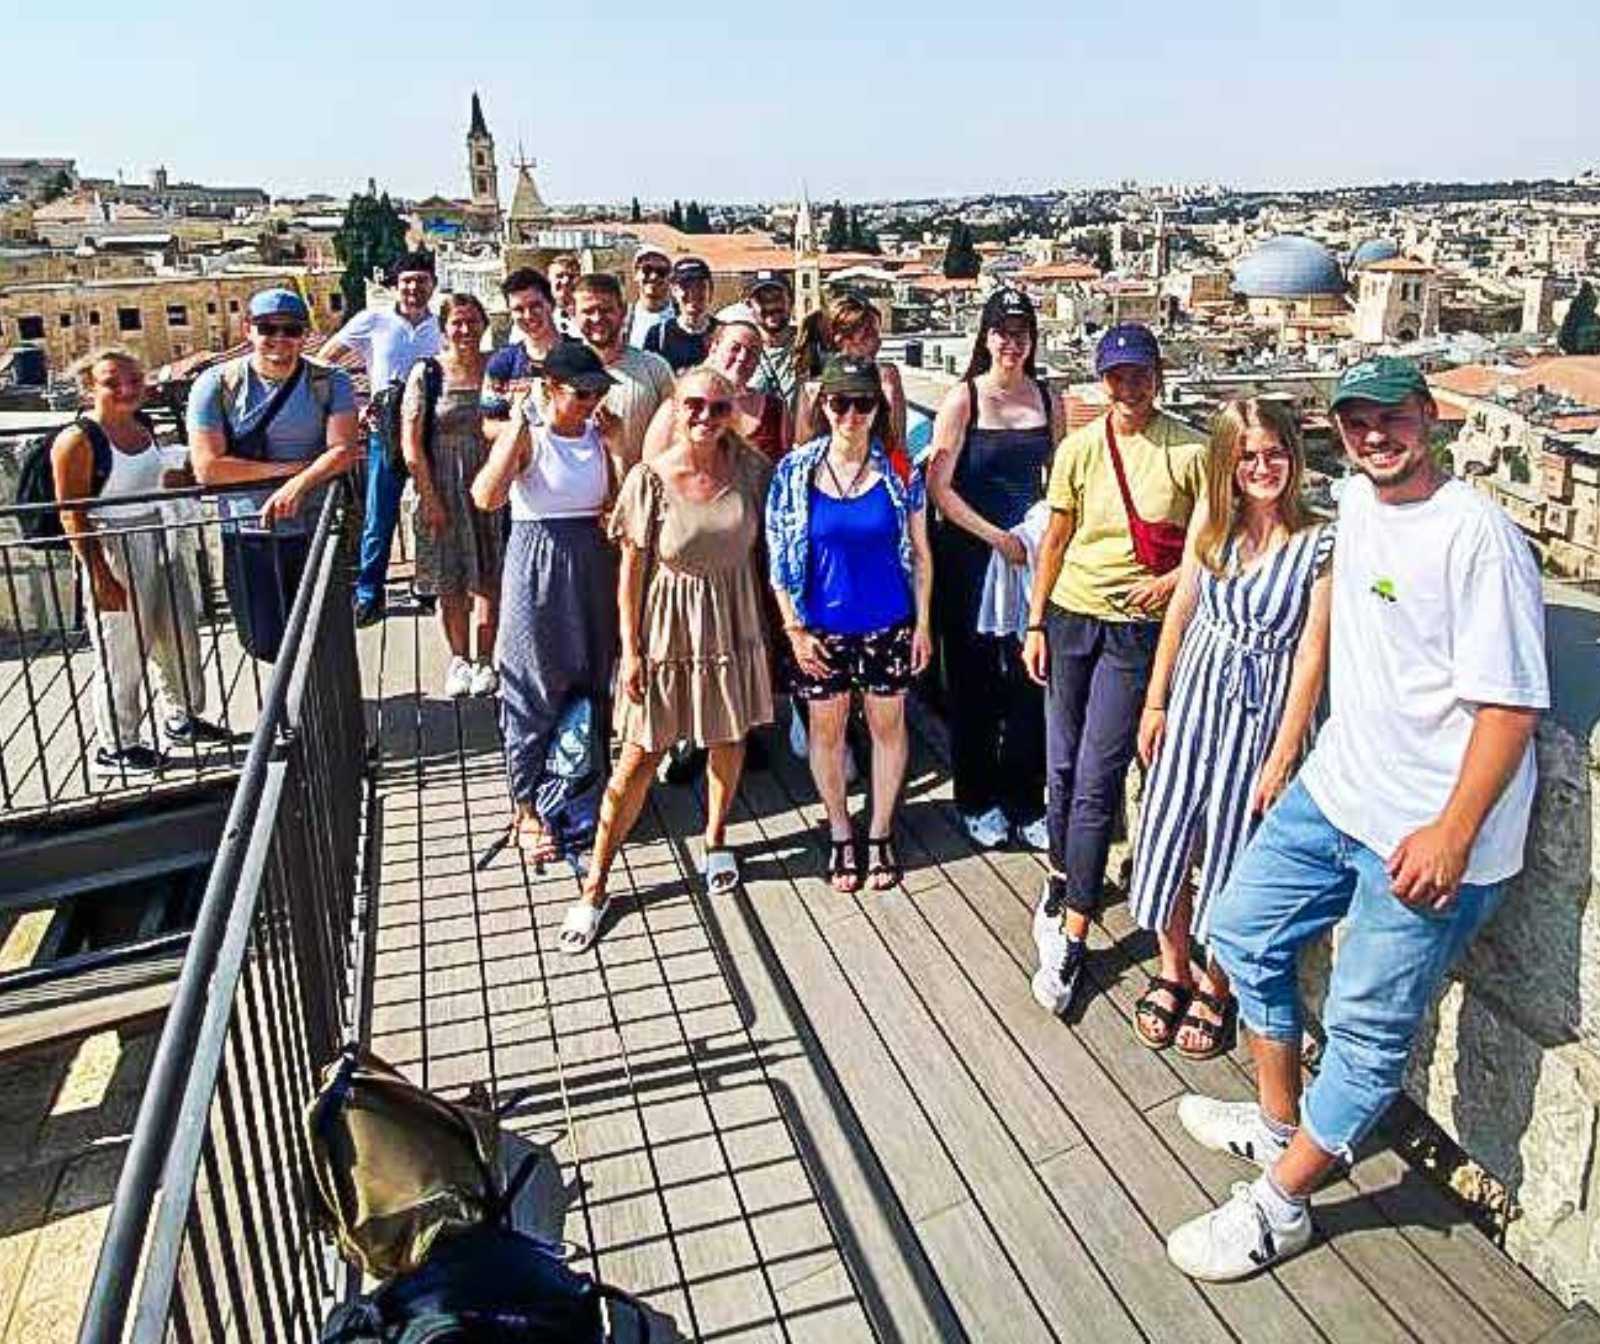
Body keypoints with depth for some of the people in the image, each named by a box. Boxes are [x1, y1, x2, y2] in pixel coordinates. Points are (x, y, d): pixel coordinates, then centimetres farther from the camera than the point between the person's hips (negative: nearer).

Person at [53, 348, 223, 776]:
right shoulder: (77, 441, -17)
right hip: (113, 553, -8)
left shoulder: (141, 425, 5)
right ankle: (113, 748, 20)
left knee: (180, 637, 19)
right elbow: (72, 517, -18)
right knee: (121, 654, 3)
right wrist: (101, 577, -21)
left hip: (159, 544, 8)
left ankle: (180, 717, 40)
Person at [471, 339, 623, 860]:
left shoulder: (600, 435, 3)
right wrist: (519, 424, -26)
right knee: (534, 687, 4)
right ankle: (525, 804, 17)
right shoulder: (527, 438, -11)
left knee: (595, 680, 16)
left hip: (594, 565, 5)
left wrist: (617, 443, -11)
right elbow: (486, 497, -29)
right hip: (538, 566, -5)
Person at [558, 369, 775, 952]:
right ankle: (595, 883, 13)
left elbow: (761, 542, 7)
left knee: (728, 740, 17)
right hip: (668, 626, -3)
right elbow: (632, 570, -9)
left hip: (733, 621, 3)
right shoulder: (650, 479, -14)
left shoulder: (747, 466, -5)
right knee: (639, 756, 1)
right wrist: (631, 650, -10)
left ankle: (716, 838, 43)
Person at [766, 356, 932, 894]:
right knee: (827, 728, 11)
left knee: (887, 724, 11)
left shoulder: (898, 471, -5)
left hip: (888, 625, 0)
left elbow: (920, 554, 1)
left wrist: (923, 623, -1)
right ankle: (840, 835, 30)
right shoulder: (795, 471, -6)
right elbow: (779, 558, -2)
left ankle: (880, 834, 30)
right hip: (821, 627, 0)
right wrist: (793, 629, -6)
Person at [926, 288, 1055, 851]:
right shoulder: (963, 398, -4)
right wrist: (996, 537, -12)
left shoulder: (1045, 397, 8)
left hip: (1030, 550, 3)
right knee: (973, 679, 5)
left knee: (1031, 677, 1)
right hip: (969, 552, -3)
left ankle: (1024, 804, 16)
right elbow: (938, 486, -9)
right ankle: (977, 801, 21)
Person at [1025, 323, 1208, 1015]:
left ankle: (1071, 942, 2)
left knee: (1096, 780, -6)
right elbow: (1055, 540, 7)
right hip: (1071, 616, 3)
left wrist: (1172, 580, -15)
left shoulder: (1189, 451, -5)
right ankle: (1061, 874, 39)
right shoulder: (1078, 449, 2)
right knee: (1062, 766, 12)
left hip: (1139, 627, -3)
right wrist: (1035, 625, 6)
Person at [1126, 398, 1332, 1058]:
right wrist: (1155, 701, 8)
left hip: (1261, 708, -3)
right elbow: (1182, 609, 6)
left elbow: (1311, 655, -12)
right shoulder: (1212, 517, -2)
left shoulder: (1320, 543, -14)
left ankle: (1215, 986, 32)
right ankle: (1172, 970, 33)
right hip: (1194, 694, 4)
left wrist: (1283, 755, -12)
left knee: (1231, 850, 9)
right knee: (1165, 836, 9)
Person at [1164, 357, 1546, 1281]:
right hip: (1336, 790, 9)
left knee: (1369, 1032, 5)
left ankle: (1281, 1204, 22)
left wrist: (1454, 832, -24)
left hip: (1428, 831, -9)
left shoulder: (1479, 535, -19)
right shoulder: (1356, 504, 6)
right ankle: (1281, 1122, 40)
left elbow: (1512, 702, -21)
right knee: (1245, 932, 19)